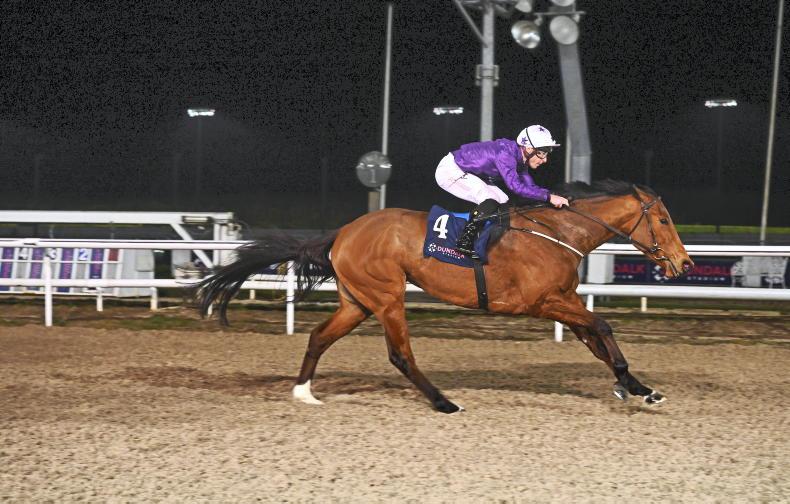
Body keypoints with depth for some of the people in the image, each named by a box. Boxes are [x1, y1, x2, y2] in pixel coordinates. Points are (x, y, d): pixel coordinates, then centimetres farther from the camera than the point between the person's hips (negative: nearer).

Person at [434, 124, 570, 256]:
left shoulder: (518, 157, 0)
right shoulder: (505, 153, -29)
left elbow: (530, 186, 4)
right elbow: (516, 186, -39)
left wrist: (555, 198, -9)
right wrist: (549, 197, -38)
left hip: (465, 173, 10)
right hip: (450, 170, -10)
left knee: (503, 203, 5)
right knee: (490, 202, -23)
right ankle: (464, 243, -18)